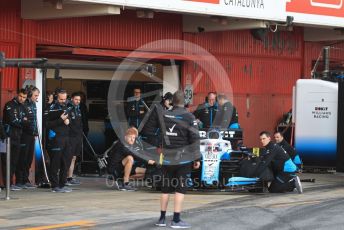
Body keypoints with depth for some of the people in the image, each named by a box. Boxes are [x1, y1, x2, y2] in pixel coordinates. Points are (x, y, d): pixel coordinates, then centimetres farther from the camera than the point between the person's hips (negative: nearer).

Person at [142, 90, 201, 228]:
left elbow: (147, 131, 5)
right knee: (180, 188, 0)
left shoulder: (163, 115, 1)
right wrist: (196, 158, -3)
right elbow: (194, 139, -10)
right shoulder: (189, 117, -9)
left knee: (165, 188, 13)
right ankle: (176, 220, -4)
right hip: (183, 159, -3)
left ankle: (162, 218, 17)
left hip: (167, 159, 3)